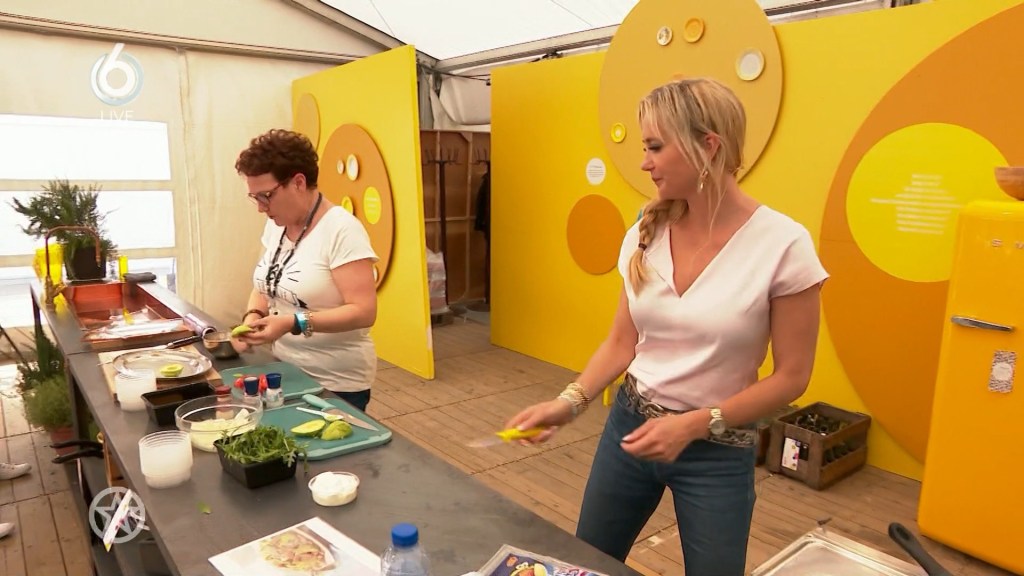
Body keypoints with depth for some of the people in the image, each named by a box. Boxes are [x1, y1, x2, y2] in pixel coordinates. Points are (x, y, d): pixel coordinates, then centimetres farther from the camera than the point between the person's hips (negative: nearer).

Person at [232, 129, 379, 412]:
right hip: (286, 369, 7)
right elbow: (264, 286, 14)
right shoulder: (275, 225, 3)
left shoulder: (342, 229, -20)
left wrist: (294, 322, -31)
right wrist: (253, 315, -6)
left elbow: (364, 312, -24)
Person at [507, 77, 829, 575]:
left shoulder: (782, 244, -17)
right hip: (629, 424, 4)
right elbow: (621, 342, 4)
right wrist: (570, 402, -10)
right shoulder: (646, 234, -3)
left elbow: (791, 376, -11)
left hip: (717, 451, -4)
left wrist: (695, 425, -20)